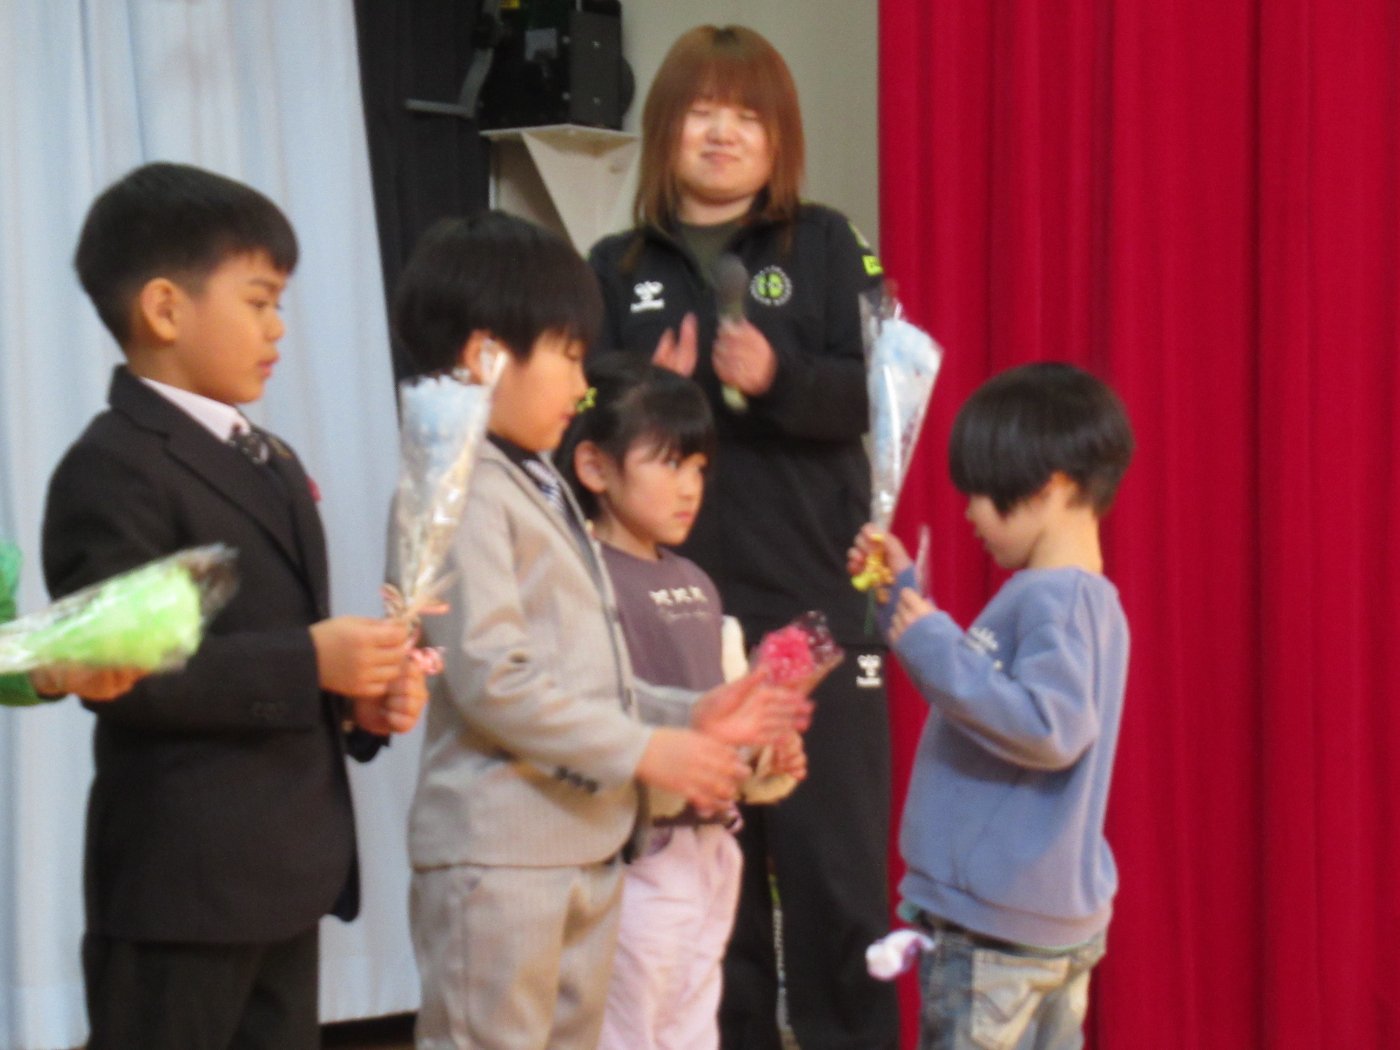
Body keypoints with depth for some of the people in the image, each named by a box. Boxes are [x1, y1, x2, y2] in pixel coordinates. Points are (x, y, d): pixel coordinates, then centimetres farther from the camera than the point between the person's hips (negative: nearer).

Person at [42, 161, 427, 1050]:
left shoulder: (273, 463, 19)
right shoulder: (113, 469, -12)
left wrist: (359, 698, 5)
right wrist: (309, 664, -22)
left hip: (286, 867, 9)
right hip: (182, 877, -9)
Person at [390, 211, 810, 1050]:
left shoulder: (539, 489, 18)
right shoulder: (461, 492, -13)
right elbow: (494, 680, -21)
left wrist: (688, 716, 8)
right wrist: (644, 751, -17)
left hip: (587, 844, 10)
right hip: (499, 852, -10)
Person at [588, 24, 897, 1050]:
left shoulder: (824, 245, 4)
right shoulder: (617, 269, 7)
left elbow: (875, 388, -5)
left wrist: (777, 377, -23)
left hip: (818, 608, -1)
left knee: (836, 867, 2)